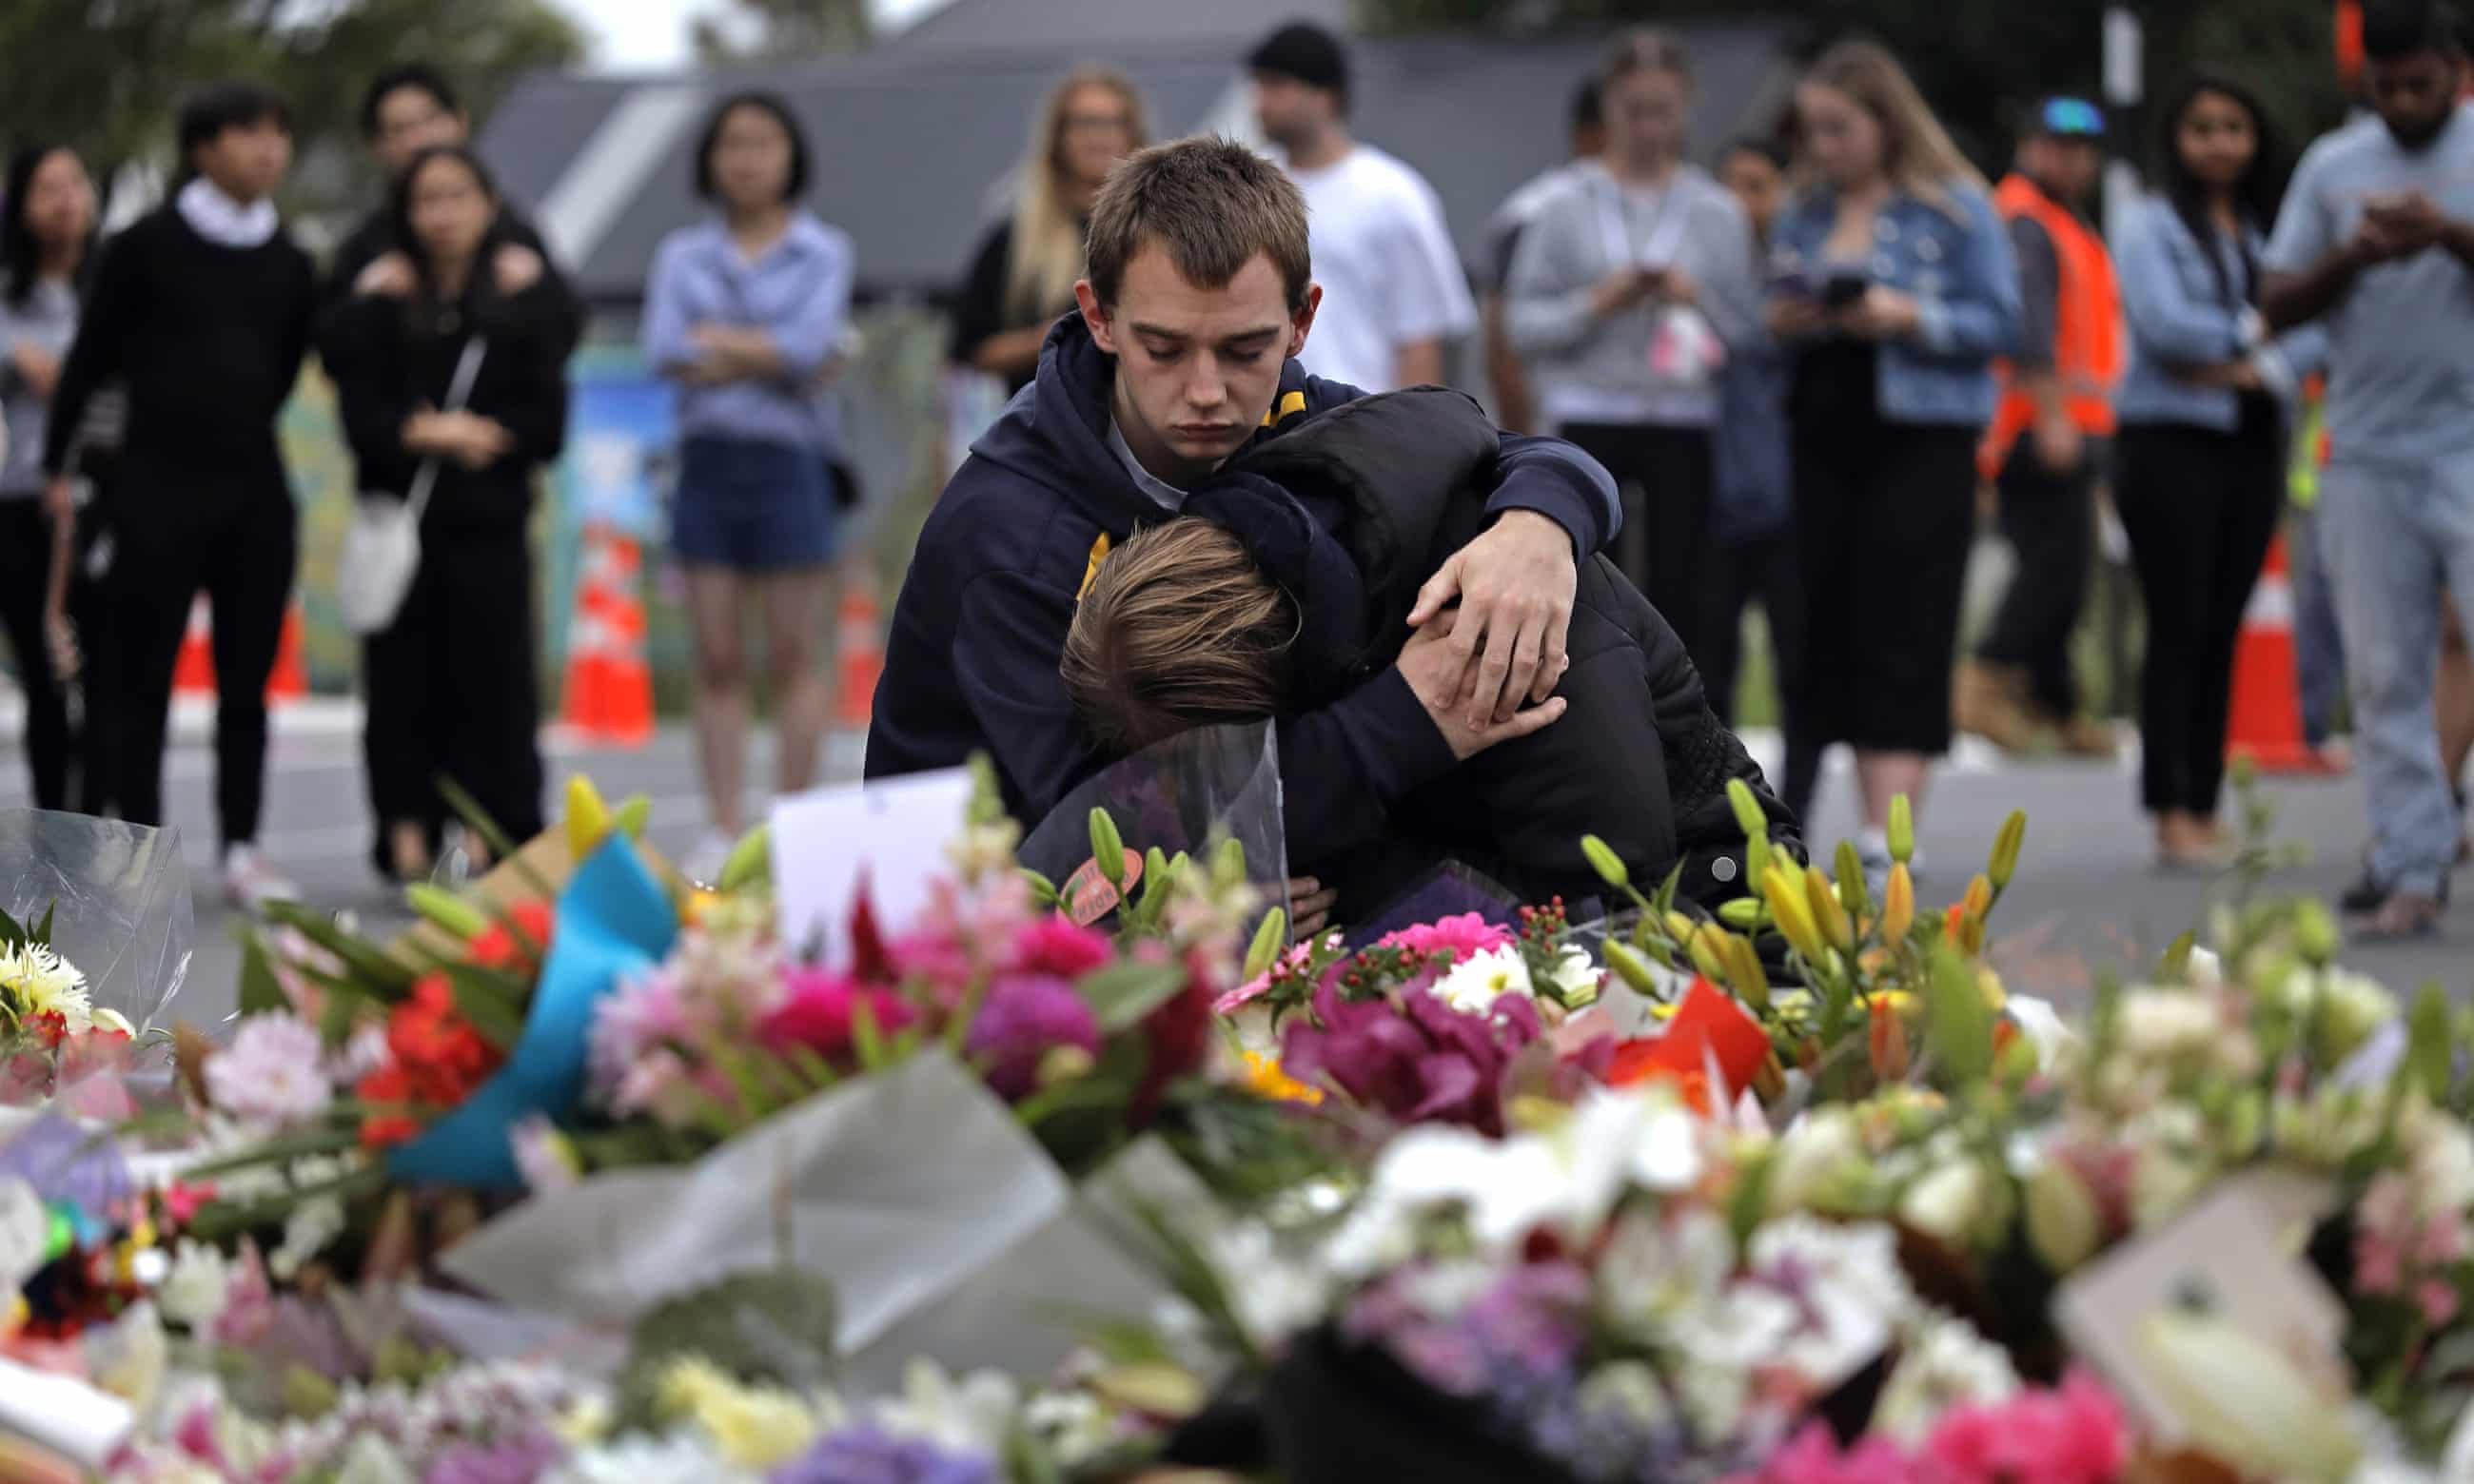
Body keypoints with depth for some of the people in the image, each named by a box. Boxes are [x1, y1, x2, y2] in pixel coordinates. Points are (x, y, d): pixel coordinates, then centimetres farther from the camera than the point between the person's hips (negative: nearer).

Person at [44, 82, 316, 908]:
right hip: (158, 489, -4)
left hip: (252, 489, 4)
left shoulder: (288, 266, 7)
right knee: (145, 677, 0)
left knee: (247, 682, 5)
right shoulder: (149, 246, -5)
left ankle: (242, 851, 11)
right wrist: (57, 466, 3)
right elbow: (91, 357, 1)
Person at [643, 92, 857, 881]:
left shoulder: (823, 251, 4)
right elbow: (664, 351, -5)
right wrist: (767, 355, -10)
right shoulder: (683, 254, 11)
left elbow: (810, 348, -12)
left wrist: (718, 340, -4)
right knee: (717, 659, 3)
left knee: (794, 657, 0)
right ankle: (723, 830, 5)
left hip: (790, 459, -3)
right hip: (709, 457, 3)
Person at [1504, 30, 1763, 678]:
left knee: (1680, 591, 0)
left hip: (1685, 428, 1)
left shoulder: (1717, 212, 6)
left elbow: (1748, 332, 7)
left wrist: (1699, 301, -12)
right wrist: (1596, 304, -13)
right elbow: (1524, 322, 2)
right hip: (1589, 423, -1)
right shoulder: (1568, 208, 5)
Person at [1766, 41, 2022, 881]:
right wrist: (1782, 324, -3)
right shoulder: (1805, 217, 14)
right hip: (1827, 438, 6)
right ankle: (1879, 822, 12)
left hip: (1921, 442, -6)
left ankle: (1883, 842, -14)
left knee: (1901, 639, -10)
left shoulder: (1954, 208, -2)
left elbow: (2000, 322, -6)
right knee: (1834, 637, 4)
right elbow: (1777, 316, 20)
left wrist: (1909, 317, -18)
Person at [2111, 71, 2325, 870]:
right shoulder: (2152, 225, -1)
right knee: (2178, 628, -7)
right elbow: (2162, 323, -14)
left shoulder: (2272, 232, 13)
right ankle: (2171, 815, -6)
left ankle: (2206, 809, 10)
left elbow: (2315, 325, 3)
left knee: (2222, 631, 6)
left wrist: (2261, 369, -15)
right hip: (2169, 442, -5)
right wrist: (2252, 331, -3)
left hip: (2251, 440, 5)